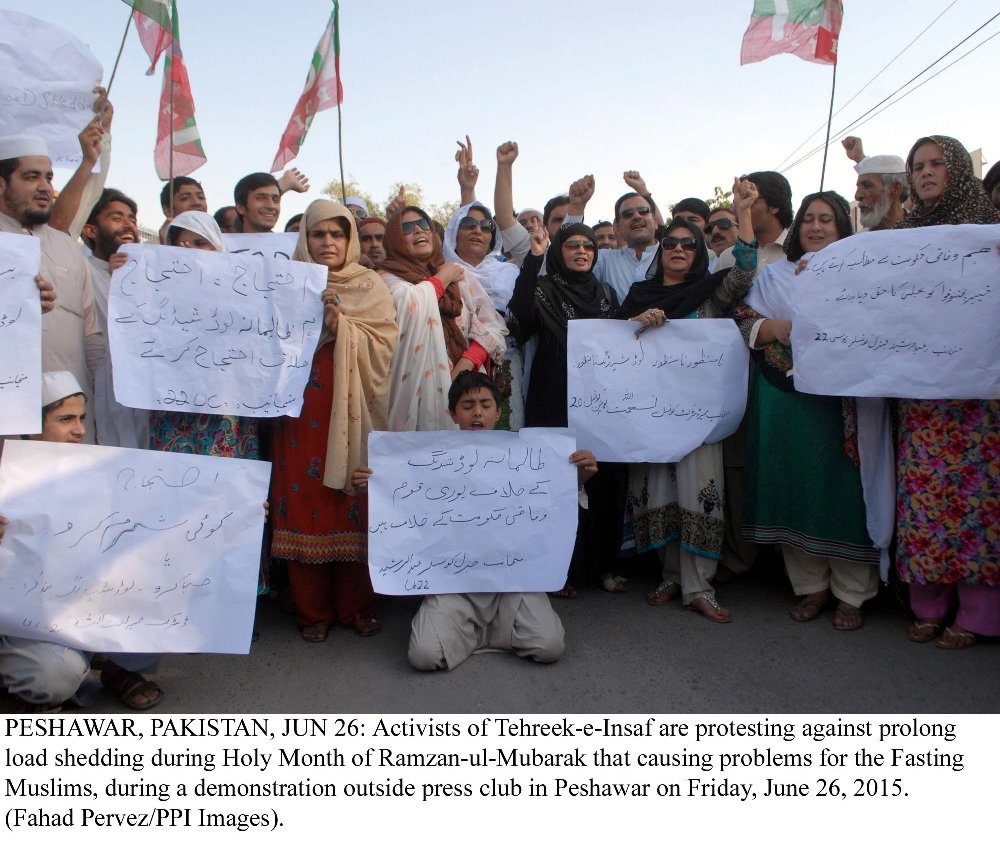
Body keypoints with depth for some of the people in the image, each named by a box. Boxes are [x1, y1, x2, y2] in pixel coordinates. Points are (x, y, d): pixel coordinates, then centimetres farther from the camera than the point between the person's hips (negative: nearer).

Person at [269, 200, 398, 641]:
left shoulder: (370, 287, 9)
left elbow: (383, 345, -3)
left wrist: (339, 325, -14)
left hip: (353, 409, -1)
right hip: (302, 409, 1)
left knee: (355, 504, 0)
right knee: (305, 503, -1)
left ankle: (356, 606, 14)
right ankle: (312, 610, 12)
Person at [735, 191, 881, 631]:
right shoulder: (776, 274, 16)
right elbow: (742, 322, 9)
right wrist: (777, 328, -10)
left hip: (843, 396, -2)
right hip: (785, 395, 2)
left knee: (845, 487, -2)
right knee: (796, 488, 4)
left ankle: (851, 592, 12)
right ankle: (810, 585, 18)